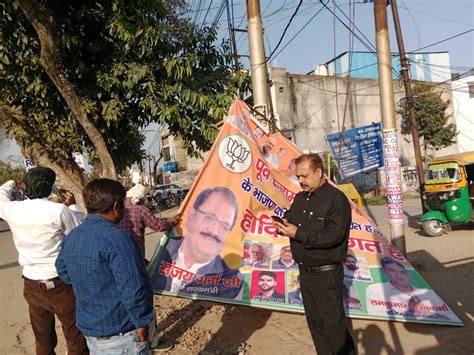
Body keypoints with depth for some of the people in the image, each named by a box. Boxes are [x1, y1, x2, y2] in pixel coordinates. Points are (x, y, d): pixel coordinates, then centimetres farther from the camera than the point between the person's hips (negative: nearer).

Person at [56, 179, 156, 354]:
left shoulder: (71, 237, 0)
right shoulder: (116, 238, -26)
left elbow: (64, 272, 15)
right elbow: (132, 289, -27)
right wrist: (141, 322, -14)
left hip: (89, 328, 8)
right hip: (121, 334, -7)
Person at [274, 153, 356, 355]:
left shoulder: (336, 199, -15)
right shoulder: (300, 198, 10)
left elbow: (333, 235, -24)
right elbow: (290, 219, 17)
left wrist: (298, 233, -25)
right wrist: (283, 226, -8)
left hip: (326, 274, -7)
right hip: (305, 271, 8)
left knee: (333, 324, 2)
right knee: (314, 322, 18)